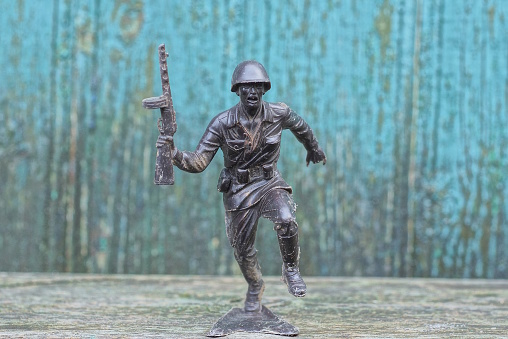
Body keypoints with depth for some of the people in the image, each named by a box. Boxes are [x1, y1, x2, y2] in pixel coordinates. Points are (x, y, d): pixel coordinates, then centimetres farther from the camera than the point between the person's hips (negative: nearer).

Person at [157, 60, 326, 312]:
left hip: (269, 183, 0)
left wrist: (313, 148, 30)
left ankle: (291, 270, -2)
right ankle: (255, 287, 43)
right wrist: (174, 152, -38)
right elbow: (198, 163, -19)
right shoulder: (222, 124, -18)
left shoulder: (278, 114, -13)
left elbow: (300, 126, 11)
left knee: (286, 221, -30)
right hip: (238, 190, 0)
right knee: (243, 249, 11)